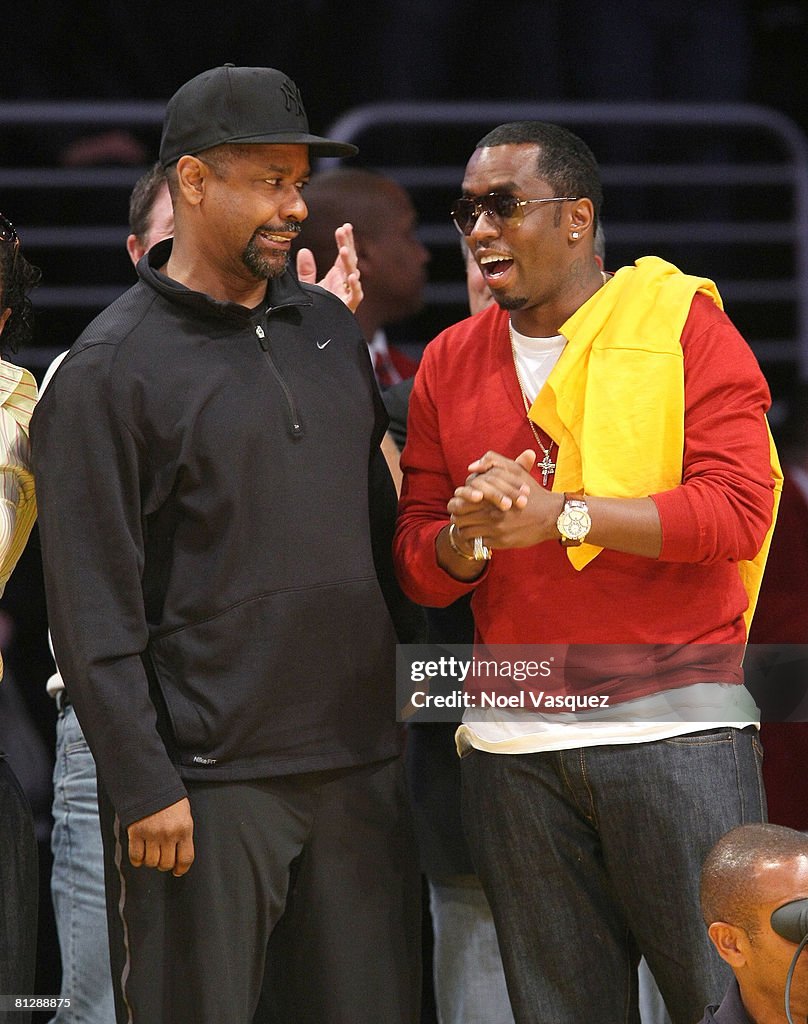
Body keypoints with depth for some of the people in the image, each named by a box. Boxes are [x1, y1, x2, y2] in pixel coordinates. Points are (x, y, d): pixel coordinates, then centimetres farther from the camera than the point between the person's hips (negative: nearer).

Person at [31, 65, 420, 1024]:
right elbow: (93, 605, -9)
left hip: (358, 764, 6)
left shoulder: (327, 327, 14)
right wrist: (142, 786, -13)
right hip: (207, 787, -6)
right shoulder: (111, 369, -5)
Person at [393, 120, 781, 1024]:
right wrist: (466, 540, -10)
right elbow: (416, 564, 14)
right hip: (513, 740, 4)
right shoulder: (451, 362, 14)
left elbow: (739, 508, -9)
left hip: (676, 727, -4)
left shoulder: (682, 323, 1)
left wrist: (560, 516, -15)